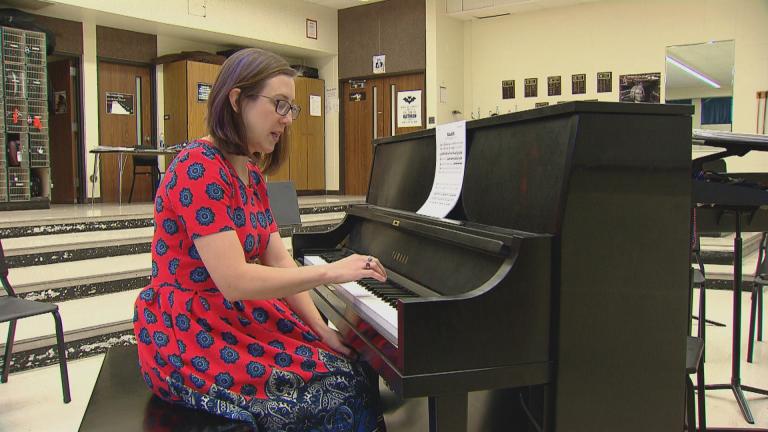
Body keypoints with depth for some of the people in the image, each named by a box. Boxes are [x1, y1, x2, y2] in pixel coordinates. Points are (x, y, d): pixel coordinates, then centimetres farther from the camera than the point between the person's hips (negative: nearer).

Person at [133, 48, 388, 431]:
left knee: (357, 368, -2)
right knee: (344, 390, -12)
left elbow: (278, 261, 5)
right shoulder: (200, 168, -20)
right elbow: (234, 281, -27)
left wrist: (321, 330, -5)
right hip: (191, 339, -8)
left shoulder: (250, 174, 10)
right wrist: (330, 271, -21)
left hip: (240, 319, 8)